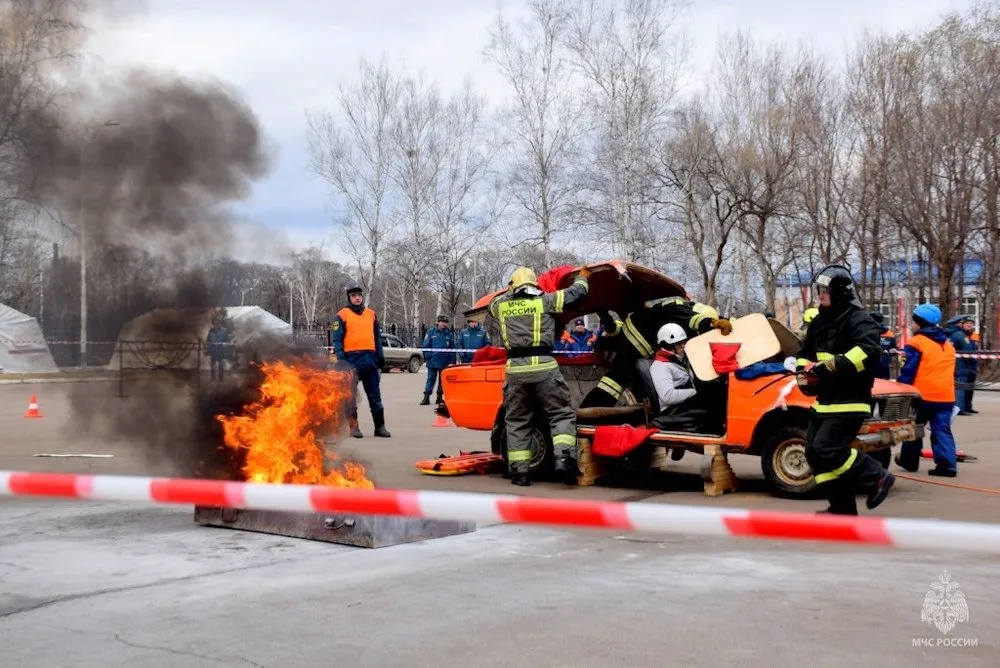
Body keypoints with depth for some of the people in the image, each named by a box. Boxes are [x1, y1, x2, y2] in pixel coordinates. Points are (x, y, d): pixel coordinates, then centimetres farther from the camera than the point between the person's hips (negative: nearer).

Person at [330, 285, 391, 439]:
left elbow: (377, 337, 19)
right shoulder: (342, 315, 1)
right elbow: (336, 339, -3)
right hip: (352, 359, -4)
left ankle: (380, 426, 9)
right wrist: (341, 359, -13)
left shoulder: (371, 314, 15)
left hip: (370, 358, 4)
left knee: (375, 394, 5)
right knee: (351, 394, 0)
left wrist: (380, 356, 11)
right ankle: (353, 426, 5)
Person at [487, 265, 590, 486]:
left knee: (517, 422, 11)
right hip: (544, 367, -2)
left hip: (515, 369, 2)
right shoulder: (545, 301, 4)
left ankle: (518, 472, 9)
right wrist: (582, 277, 34)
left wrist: (510, 292, 50)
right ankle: (564, 458, -14)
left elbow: (492, 304, 36)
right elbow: (575, 293, 14)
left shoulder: (501, 305, 11)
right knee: (562, 414, 5)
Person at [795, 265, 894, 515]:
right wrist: (804, 373, 3)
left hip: (848, 402, -9)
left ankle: (878, 477, -1)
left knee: (827, 450, -18)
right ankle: (842, 506, 16)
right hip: (824, 401, 9)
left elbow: (869, 351, -31)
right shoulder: (819, 322, 14)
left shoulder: (858, 320, -13)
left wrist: (832, 366, -33)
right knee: (814, 453, 7)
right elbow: (805, 354, 24)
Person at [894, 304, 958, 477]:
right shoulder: (948, 344, 16)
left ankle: (909, 461, 21)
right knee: (942, 430, 2)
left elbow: (908, 372, -10)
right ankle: (947, 464, -10)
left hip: (922, 395, -5)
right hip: (945, 396, 5)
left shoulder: (916, 343, -7)